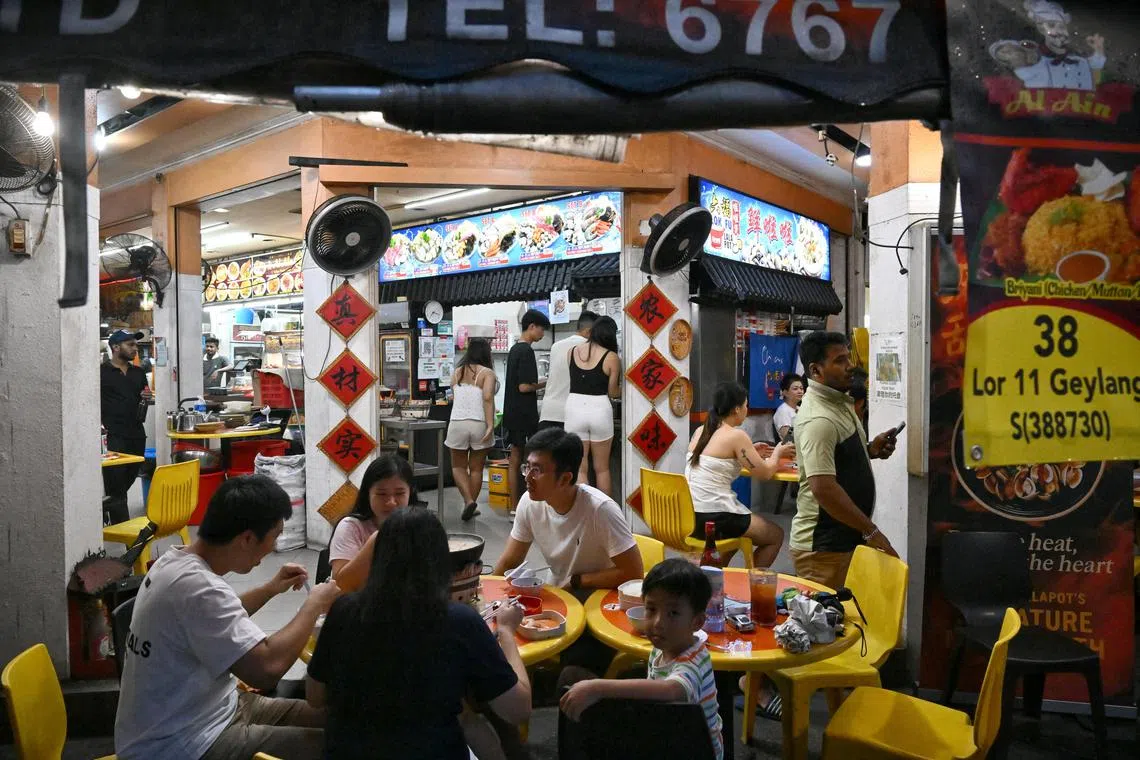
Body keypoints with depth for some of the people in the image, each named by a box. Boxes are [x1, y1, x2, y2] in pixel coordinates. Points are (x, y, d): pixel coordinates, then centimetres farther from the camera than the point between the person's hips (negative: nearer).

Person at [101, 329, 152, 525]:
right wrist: (100, 425, -17)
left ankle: (105, 513, 35)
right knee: (116, 482, -3)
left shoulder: (138, 373, 15)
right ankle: (121, 524, 0)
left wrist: (148, 398, 1)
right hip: (113, 436, -6)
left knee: (129, 478, 15)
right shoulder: (102, 372, -4)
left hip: (136, 434, 6)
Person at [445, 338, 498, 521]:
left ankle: (468, 501, -1)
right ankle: (472, 505, 18)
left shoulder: (457, 372, 8)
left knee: (458, 466, 16)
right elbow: (488, 398, -18)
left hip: (457, 423, 2)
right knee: (476, 468, 12)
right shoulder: (487, 373, -4)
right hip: (479, 424, -2)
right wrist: (491, 425, -22)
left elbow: (455, 396, 12)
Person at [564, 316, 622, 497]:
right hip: (599, 410, -2)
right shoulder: (611, 357, -5)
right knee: (602, 468, 13)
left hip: (574, 408, 2)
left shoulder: (572, 351, 4)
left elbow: (575, 379, 11)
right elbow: (613, 392, 1)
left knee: (579, 469, 8)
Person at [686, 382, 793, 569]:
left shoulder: (700, 431, 10)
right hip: (713, 518, -7)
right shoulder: (736, 435, -11)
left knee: (737, 525, 37)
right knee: (776, 535, 15)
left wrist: (749, 451, 24)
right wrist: (776, 454, 13)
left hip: (688, 515, 8)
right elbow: (765, 473, -5)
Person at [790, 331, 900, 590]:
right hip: (824, 548, -10)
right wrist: (871, 531, -22)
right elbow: (823, 488, -29)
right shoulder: (819, 419, -22)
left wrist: (871, 449, 5)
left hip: (845, 538, 10)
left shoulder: (839, 402, 10)